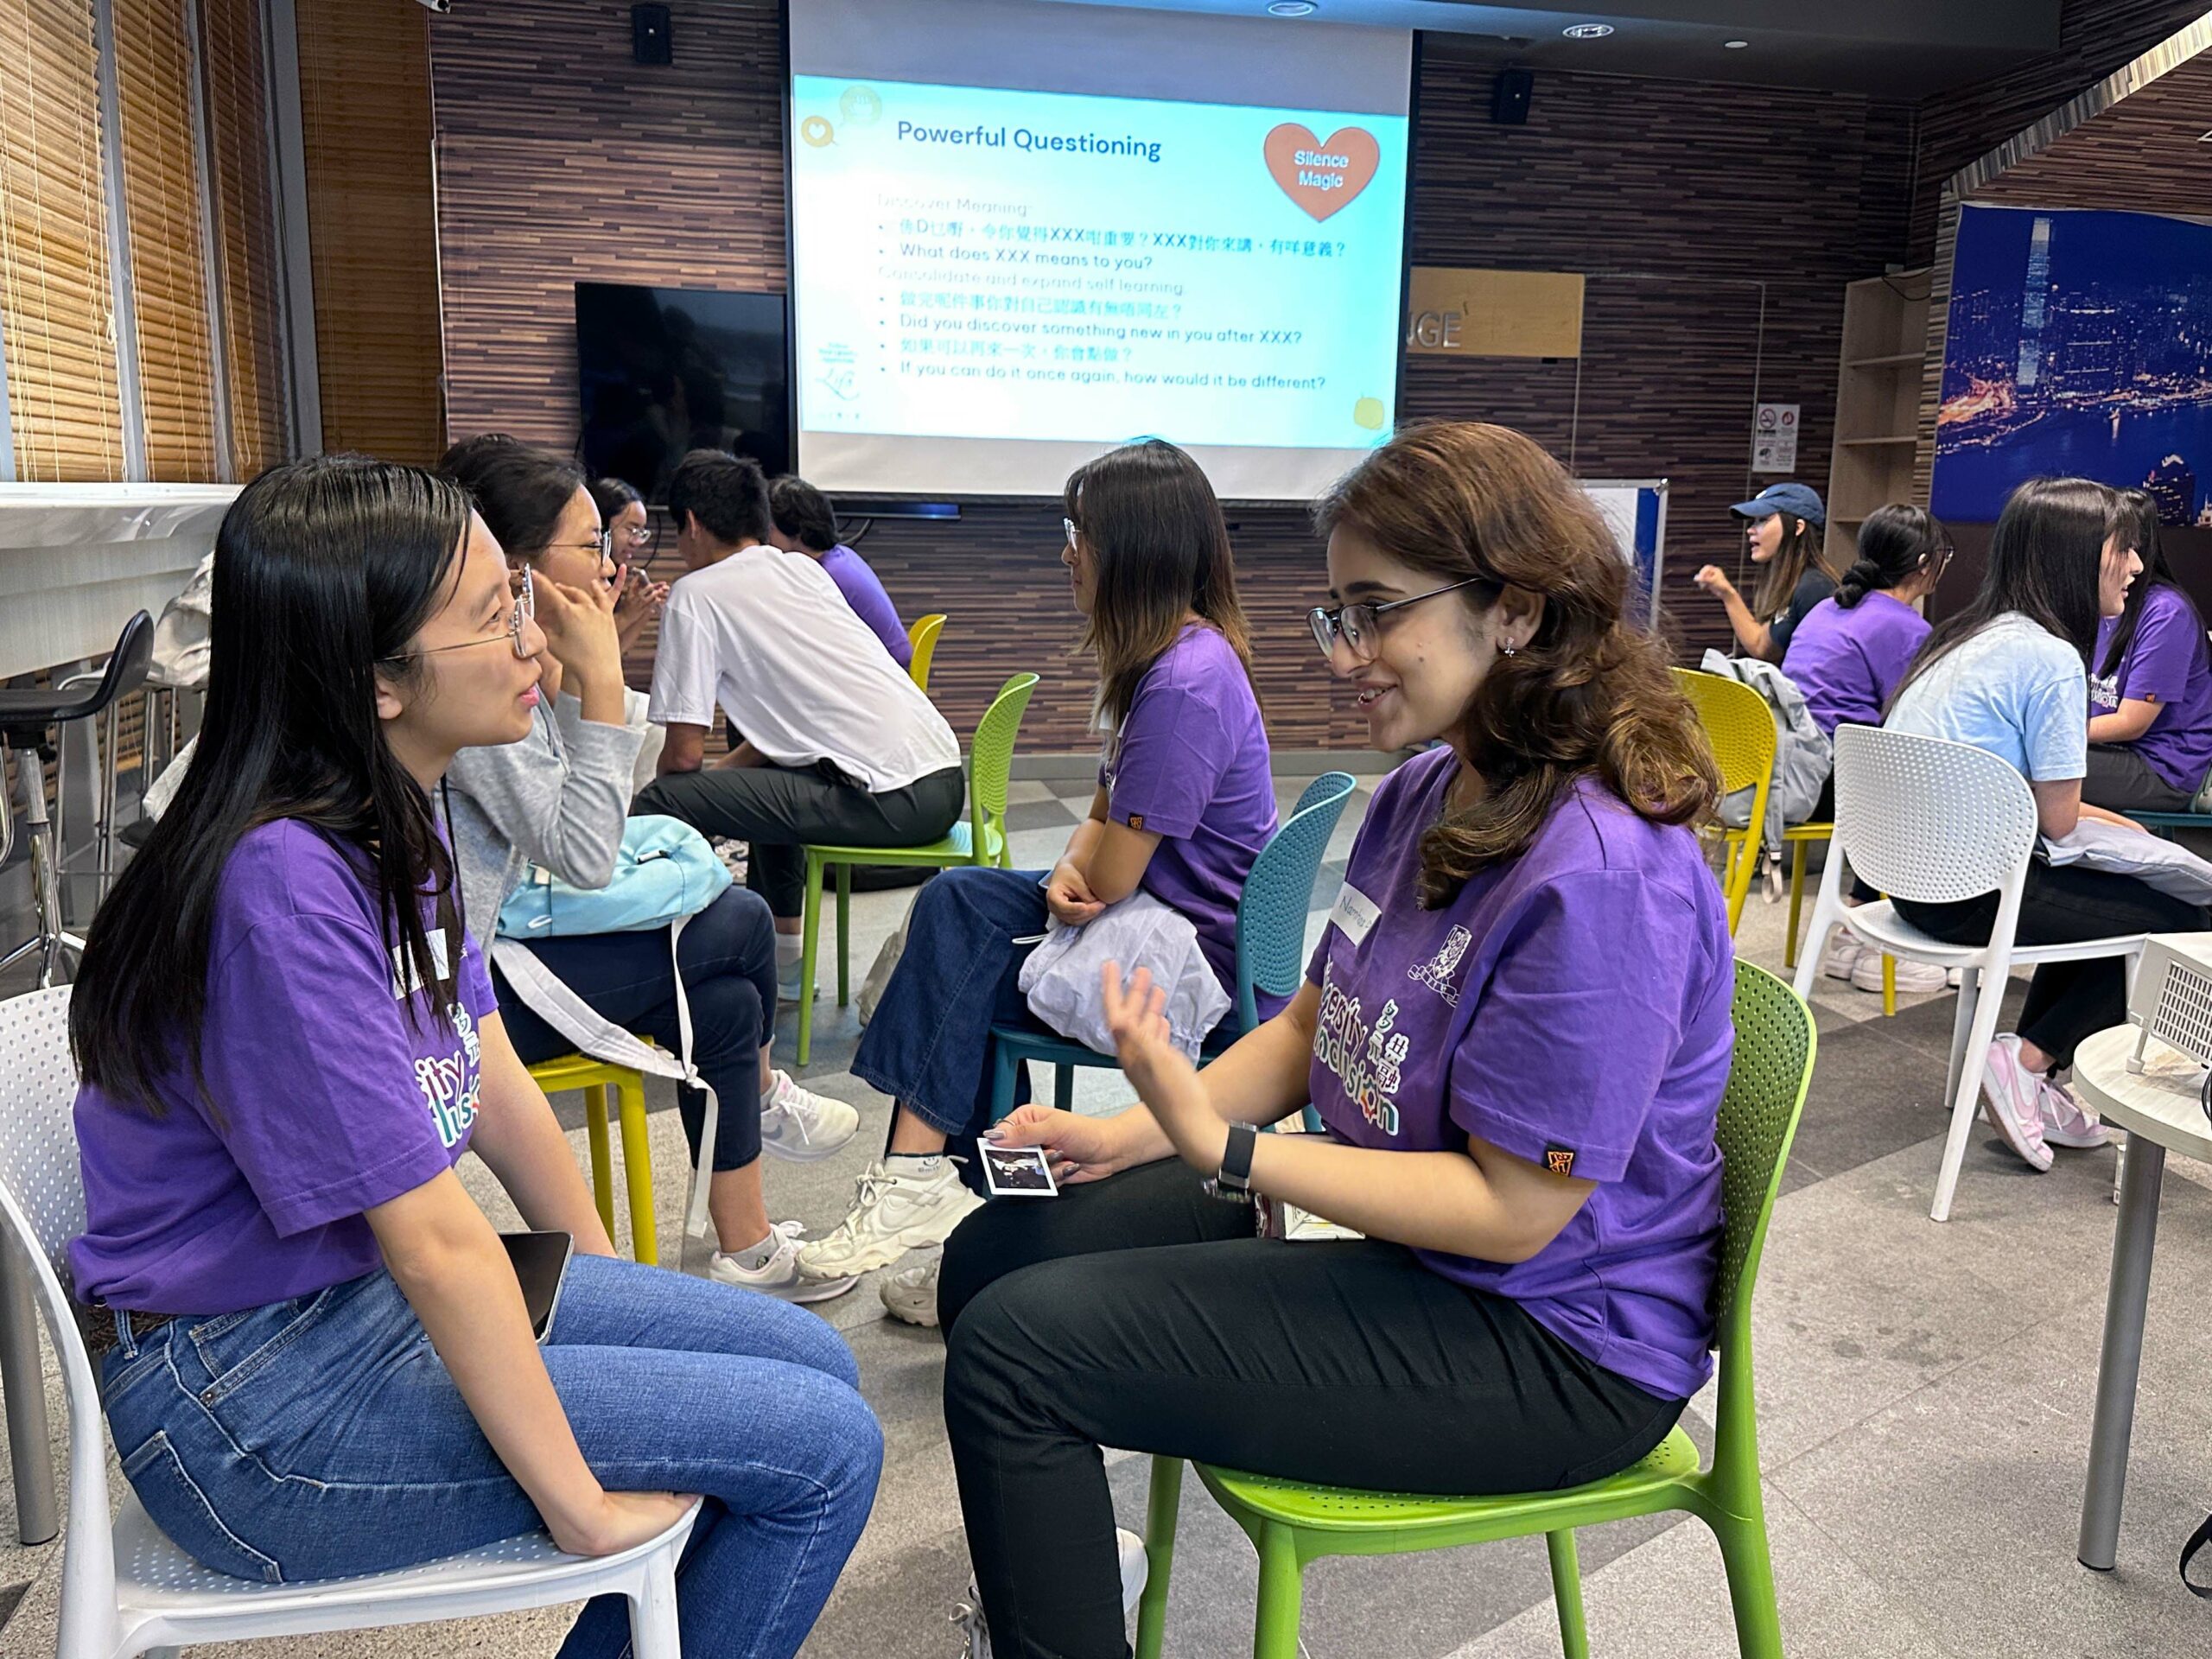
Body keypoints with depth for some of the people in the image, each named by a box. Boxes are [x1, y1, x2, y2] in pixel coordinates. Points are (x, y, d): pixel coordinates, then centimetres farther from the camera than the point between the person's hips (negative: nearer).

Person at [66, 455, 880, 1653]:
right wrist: (581, 1507, -18)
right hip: (253, 1397, -9)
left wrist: (619, 1307, 10)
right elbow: (435, 1241, -26)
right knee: (828, 1450, -10)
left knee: (812, 1362, 9)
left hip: (372, 1292, 9)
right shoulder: (282, 884, -29)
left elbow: (492, 1088, 6)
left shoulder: (390, 820, 0)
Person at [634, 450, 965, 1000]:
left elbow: (685, 754, -2)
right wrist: (726, 767, 30)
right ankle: (782, 959, 39)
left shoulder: (696, 594, 0)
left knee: (663, 802, -7)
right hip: (946, 777, 9)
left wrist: (657, 804, 19)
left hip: (892, 800, -9)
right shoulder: (805, 569, 21)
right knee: (770, 771, 33)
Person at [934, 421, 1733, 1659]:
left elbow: (1513, 1209, -25)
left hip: (1550, 1341, -9)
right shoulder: (1429, 792, 2)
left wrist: (1218, 1142, -27)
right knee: (996, 1251, 7)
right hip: (1399, 1237, 9)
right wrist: (1137, 1129, -3)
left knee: (1015, 1346, -17)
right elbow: (1318, 1022, 9)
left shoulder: (1602, 878, -28)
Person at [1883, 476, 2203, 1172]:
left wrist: (2110, 823, 17)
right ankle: (2026, 1062, 5)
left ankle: (2032, 1082, 25)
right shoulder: (2052, 658, -17)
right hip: (1968, 892, -9)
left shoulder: (1970, 635, 11)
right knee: (2178, 920, 5)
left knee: (2100, 896, 27)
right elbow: (2057, 819, -13)